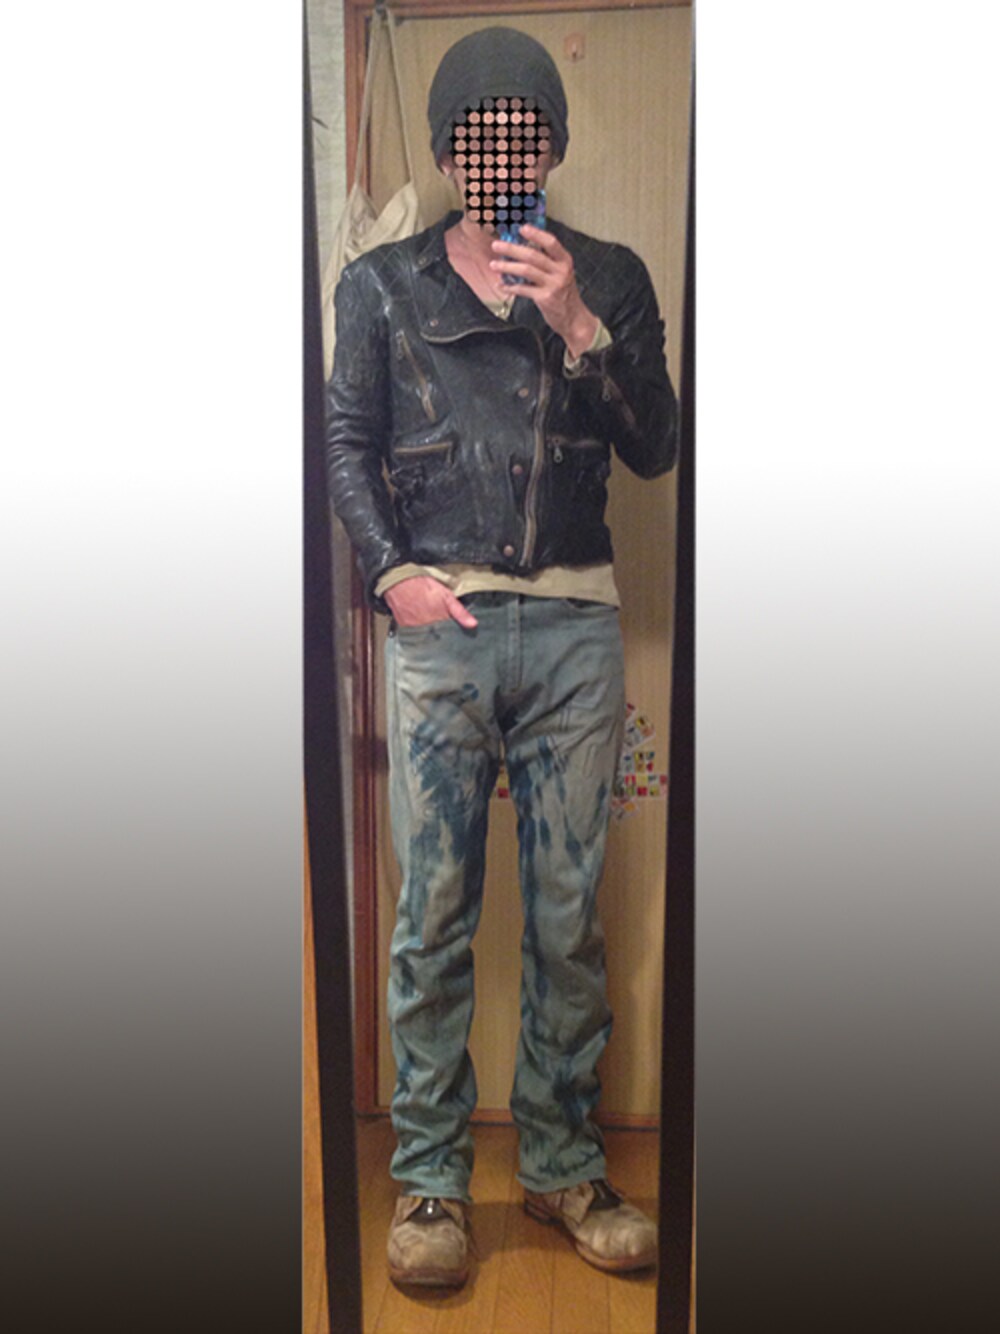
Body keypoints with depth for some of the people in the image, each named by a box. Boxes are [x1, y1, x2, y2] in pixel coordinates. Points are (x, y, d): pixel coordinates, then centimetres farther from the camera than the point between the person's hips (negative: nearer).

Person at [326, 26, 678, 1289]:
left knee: (569, 915, 5)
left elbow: (654, 448, 6)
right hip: (441, 627, -1)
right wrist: (392, 571, -5)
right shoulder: (382, 283, 13)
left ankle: (564, 1165, 22)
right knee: (435, 915, 1)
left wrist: (576, 326, -6)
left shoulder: (610, 279, 15)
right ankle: (429, 1176, 17)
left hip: (575, 629, 1)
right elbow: (348, 442, 9)